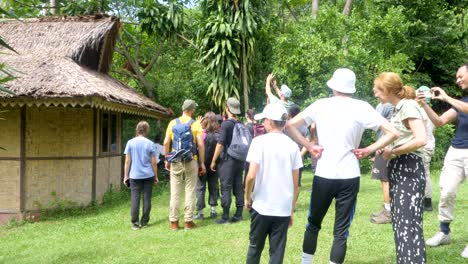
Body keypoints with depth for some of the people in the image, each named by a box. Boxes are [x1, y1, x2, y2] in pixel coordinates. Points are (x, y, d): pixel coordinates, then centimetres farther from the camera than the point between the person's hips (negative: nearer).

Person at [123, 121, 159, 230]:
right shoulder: (149, 143, -1)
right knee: (147, 198, 8)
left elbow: (127, 161, -1)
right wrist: (156, 176, 11)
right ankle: (144, 222, 12)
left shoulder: (130, 143, -1)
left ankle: (135, 223, 2)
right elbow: (154, 162, 1)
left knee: (135, 198, 3)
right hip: (148, 175, 0)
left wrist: (125, 176, 7)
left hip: (134, 176, 0)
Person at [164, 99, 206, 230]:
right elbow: (200, 145, -8)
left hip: (176, 162, 2)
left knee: (175, 192, 6)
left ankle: (174, 222, 8)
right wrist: (202, 163, -1)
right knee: (190, 192, 5)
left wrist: (167, 159, 11)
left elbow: (166, 143, 1)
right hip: (191, 162, -2)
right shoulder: (195, 125, -4)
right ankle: (188, 221, 7)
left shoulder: (173, 123, 2)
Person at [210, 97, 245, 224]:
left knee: (226, 188, -3)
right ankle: (238, 214, 13)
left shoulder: (226, 124, -12)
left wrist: (213, 161, -8)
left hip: (227, 160, -6)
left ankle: (225, 217, -2)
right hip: (239, 160, 6)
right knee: (238, 187, 9)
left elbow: (220, 144, -14)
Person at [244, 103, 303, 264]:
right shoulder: (293, 146, 4)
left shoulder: (259, 141, -7)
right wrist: (292, 210, 15)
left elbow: (251, 175, -15)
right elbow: (295, 184, 6)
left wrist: (247, 197, 3)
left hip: (262, 206, -2)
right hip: (284, 208, 3)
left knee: (255, 247, 14)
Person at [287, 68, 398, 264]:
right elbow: (392, 132, -7)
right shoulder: (361, 108, -3)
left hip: (323, 176, 1)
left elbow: (290, 125, 1)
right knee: (341, 231, 7)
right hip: (349, 177, -1)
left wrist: (309, 146, 2)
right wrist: (367, 150, -1)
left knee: (313, 224, 19)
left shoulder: (320, 105, 2)